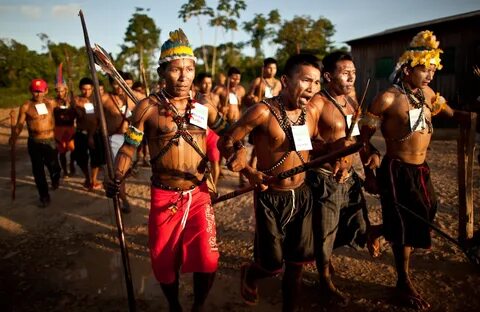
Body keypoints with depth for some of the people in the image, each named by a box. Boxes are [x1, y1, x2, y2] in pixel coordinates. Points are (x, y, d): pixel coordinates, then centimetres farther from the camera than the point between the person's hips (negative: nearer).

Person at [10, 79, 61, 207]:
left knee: (53, 167, 5)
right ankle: (44, 197, 16)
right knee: (38, 171, 4)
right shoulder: (26, 106, -5)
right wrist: (14, 137, -13)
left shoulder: (51, 103, 2)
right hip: (34, 143, -1)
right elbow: (19, 124, -4)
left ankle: (55, 179, 42)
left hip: (50, 141, 1)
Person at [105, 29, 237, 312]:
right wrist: (117, 179, -16)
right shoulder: (148, 107, -6)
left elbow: (229, 133, 15)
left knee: (207, 259, -7)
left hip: (199, 194, 1)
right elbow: (129, 147, -2)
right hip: (164, 196, 0)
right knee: (164, 261, 12)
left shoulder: (204, 107, 2)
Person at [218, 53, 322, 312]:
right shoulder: (263, 111, -18)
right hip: (271, 198, -5)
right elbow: (226, 142, -11)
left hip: (302, 195, 6)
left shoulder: (311, 113, 1)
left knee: (297, 262, 14)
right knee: (273, 265, 6)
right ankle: (249, 274, 42)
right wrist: (248, 171, -19)